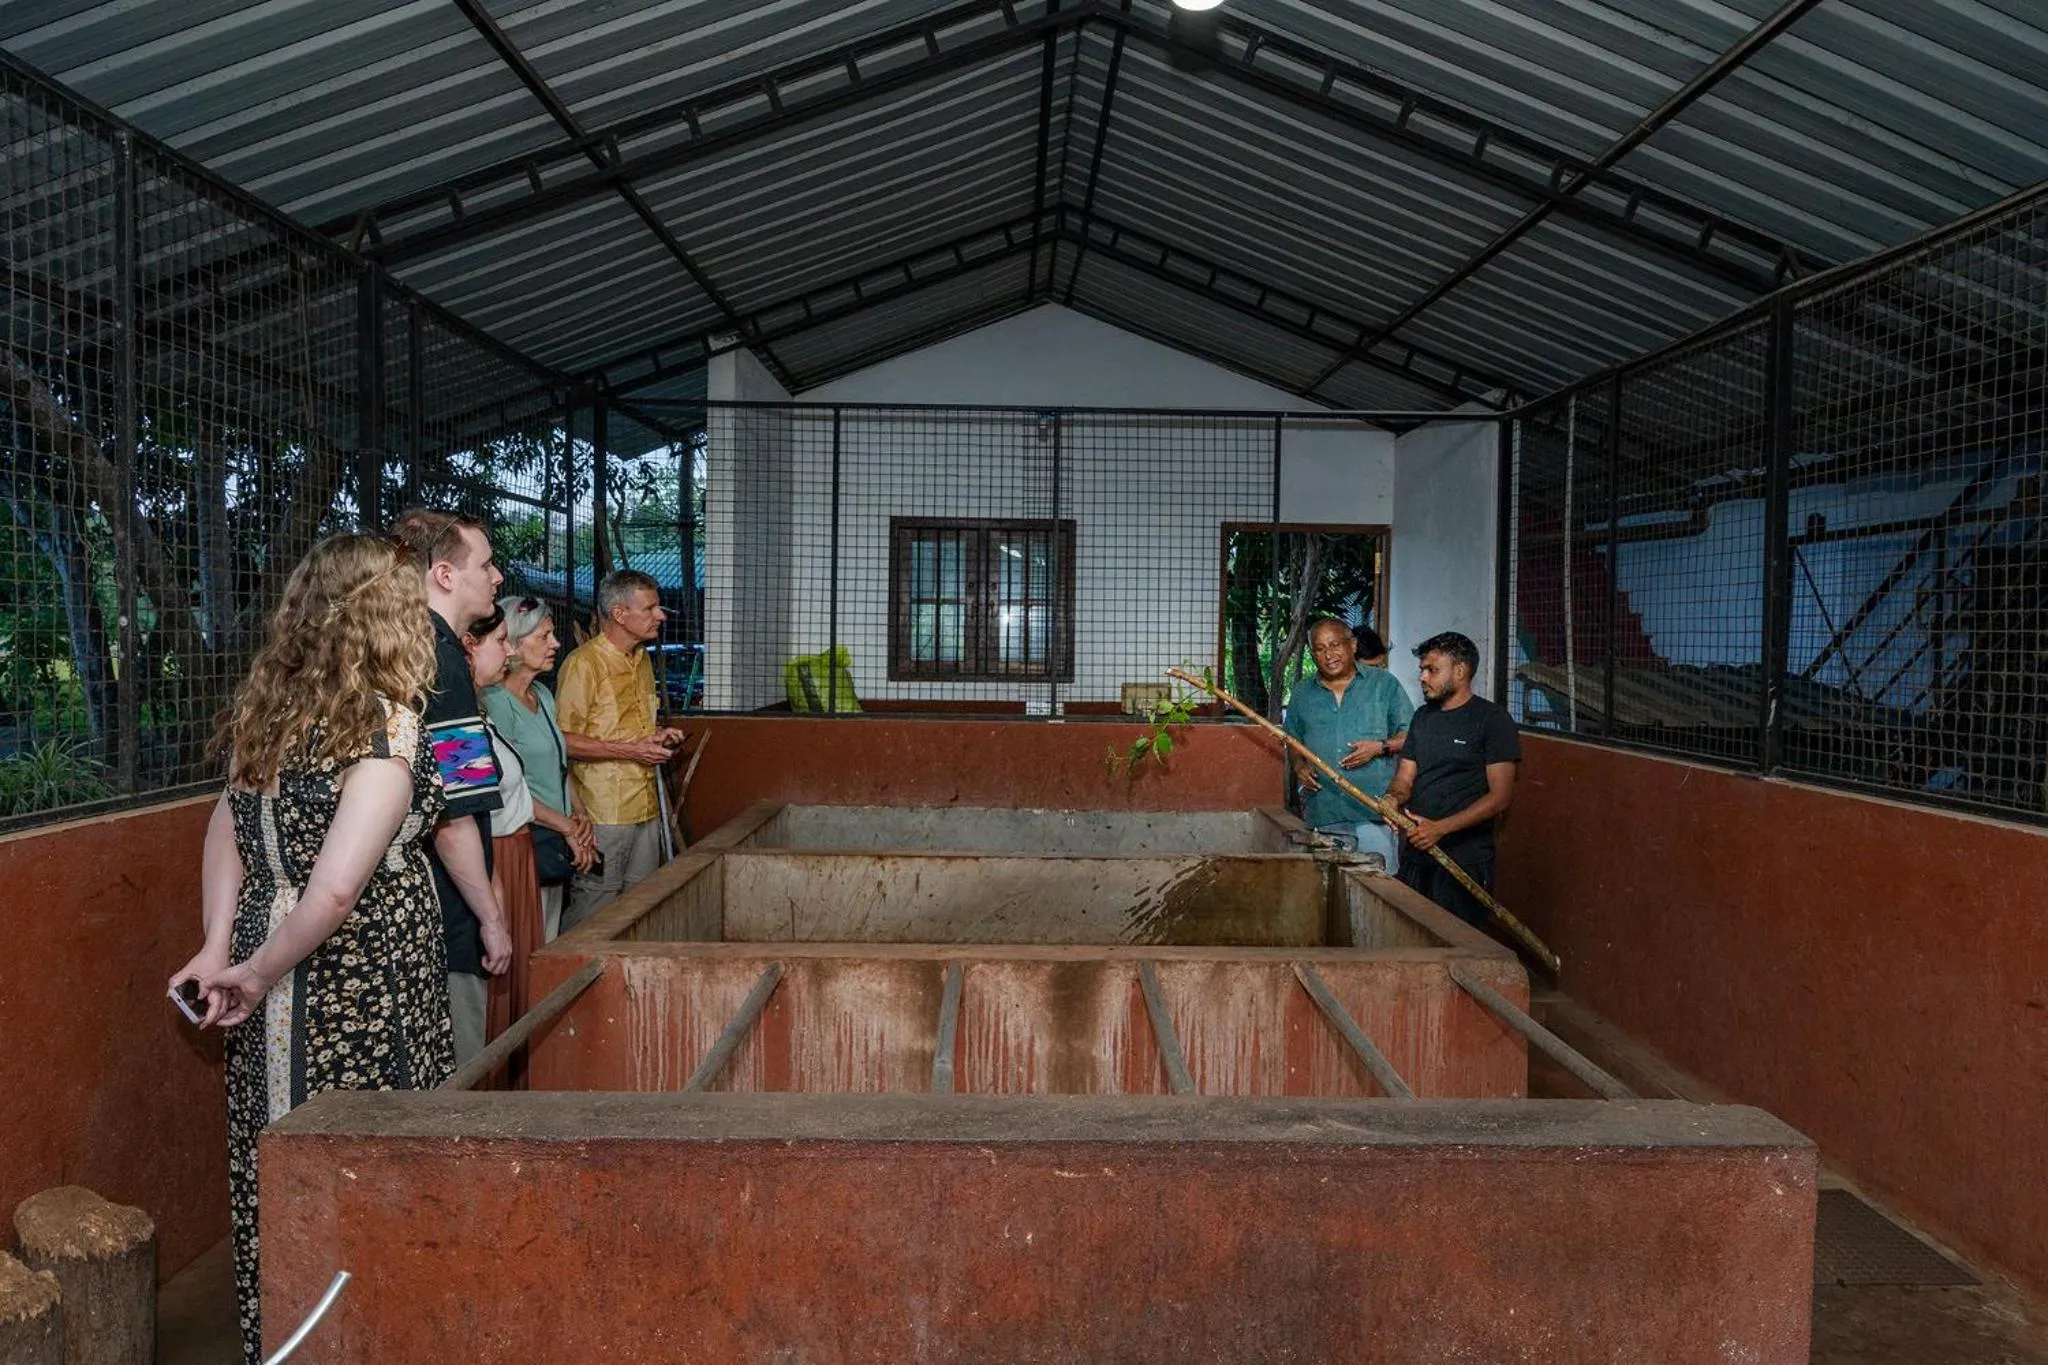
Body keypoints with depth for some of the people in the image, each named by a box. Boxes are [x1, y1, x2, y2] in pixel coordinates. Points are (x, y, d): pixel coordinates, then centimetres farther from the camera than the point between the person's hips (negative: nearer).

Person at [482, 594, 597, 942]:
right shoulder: (496, 702, -14)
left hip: (556, 845, 8)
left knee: (550, 947, 14)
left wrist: (578, 815, 3)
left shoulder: (542, 694, 12)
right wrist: (567, 826, -13)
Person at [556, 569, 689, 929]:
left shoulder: (642, 659, 16)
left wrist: (657, 736, 8)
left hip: (646, 806, 8)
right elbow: (564, 740, -16)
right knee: (594, 906, -2)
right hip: (603, 811, -8)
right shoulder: (583, 662, -12)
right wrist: (630, 751, -19)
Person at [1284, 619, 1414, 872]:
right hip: (1322, 812, 3)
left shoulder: (1384, 684, 4)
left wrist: (1380, 747, -13)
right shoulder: (1302, 694, 13)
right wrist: (1299, 766, 2)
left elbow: (1411, 735, 4)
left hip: (1375, 813, -3)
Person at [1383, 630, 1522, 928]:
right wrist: (1394, 797, -12)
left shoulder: (1492, 720, -7)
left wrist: (1440, 828, -20)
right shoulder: (1423, 717, 15)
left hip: (1465, 860, -6)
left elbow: (1501, 796, -12)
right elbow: (1406, 777, 13)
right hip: (1416, 854, 6)